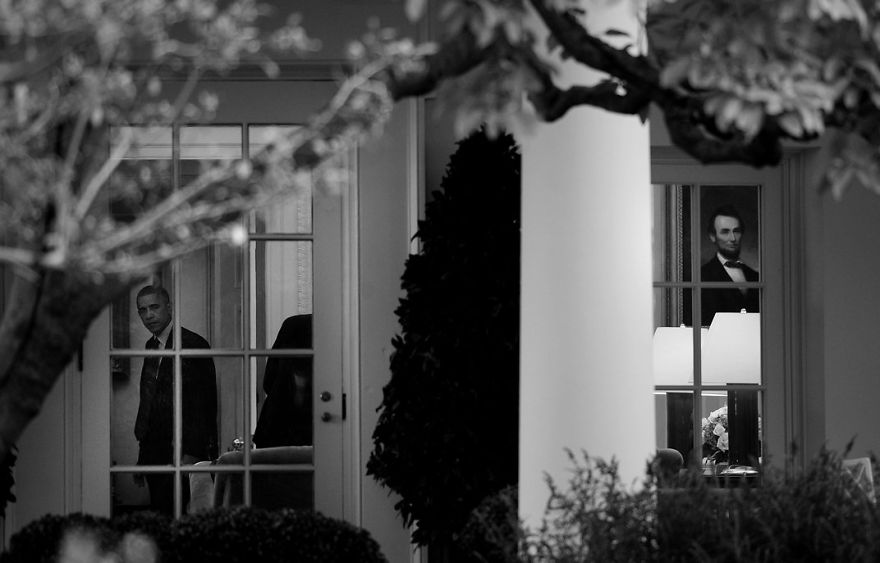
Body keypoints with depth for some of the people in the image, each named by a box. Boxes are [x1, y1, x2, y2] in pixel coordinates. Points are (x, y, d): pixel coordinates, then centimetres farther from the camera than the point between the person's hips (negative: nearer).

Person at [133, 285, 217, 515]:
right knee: (157, 512, 4)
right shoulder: (151, 345, 16)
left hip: (183, 452, -7)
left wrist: (193, 453, -17)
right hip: (153, 450, 7)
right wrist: (142, 455, 14)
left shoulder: (193, 345, -8)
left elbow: (205, 403, -11)